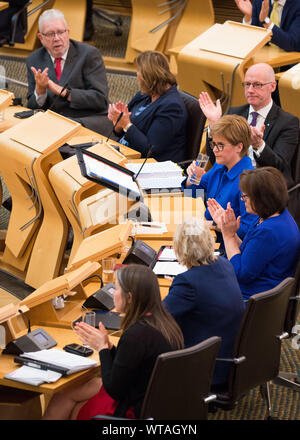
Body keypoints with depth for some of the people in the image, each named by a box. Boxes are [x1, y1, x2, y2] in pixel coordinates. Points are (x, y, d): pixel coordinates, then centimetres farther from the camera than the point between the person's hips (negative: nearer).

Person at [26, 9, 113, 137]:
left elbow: (100, 99, -11)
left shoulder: (89, 54, -4)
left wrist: (62, 91, -17)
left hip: (90, 121, -4)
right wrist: (40, 90, -15)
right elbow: (32, 107, 9)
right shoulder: (34, 60, 10)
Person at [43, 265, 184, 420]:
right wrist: (108, 346, 2)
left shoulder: (136, 335, -28)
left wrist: (102, 348, -7)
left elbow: (115, 390, -18)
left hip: (136, 411, -8)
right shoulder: (165, 323, 0)